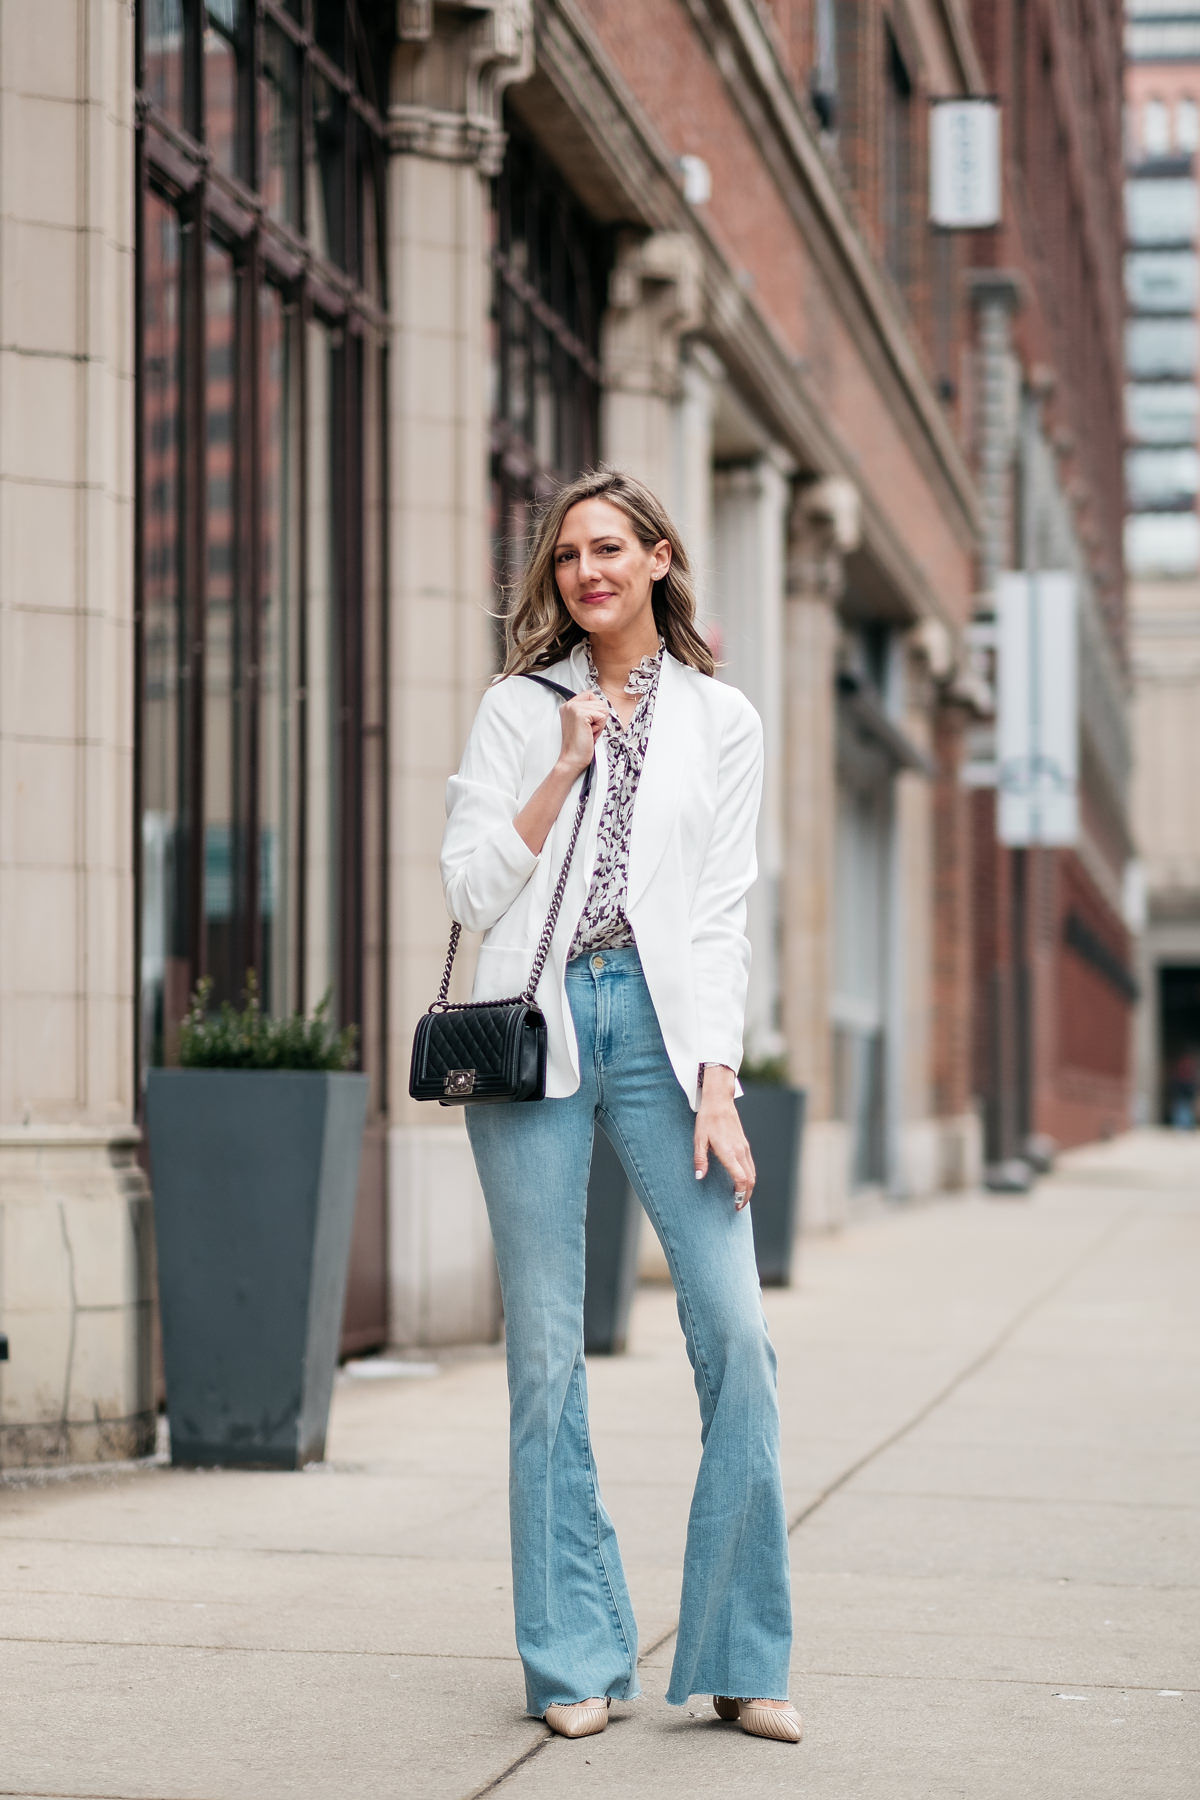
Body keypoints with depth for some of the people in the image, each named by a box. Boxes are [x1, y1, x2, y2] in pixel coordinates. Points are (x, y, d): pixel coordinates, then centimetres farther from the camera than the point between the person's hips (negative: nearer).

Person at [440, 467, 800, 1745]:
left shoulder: (720, 719, 11)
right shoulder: (518, 710, 11)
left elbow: (720, 918, 5)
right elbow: (468, 889, 2)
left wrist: (717, 1087, -5)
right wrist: (567, 767, -5)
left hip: (660, 1019, 0)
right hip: (531, 1021, 0)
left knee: (735, 1327, -10)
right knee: (546, 1349, -1)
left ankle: (742, 1659, 1)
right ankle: (576, 1661, 9)